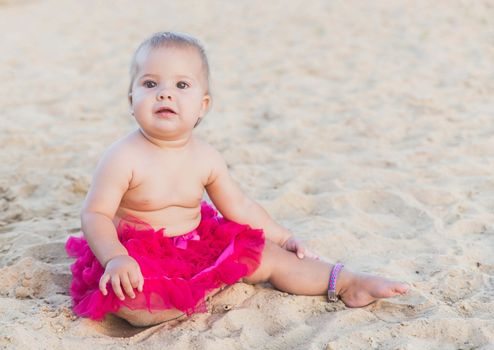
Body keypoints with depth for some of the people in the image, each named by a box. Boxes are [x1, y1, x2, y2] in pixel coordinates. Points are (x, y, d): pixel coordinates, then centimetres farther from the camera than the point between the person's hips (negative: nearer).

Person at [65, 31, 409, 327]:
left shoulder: (206, 157, -4)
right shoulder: (124, 157, -20)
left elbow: (239, 206, 9)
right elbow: (95, 214, -17)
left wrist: (283, 238, 13)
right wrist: (115, 258, -35)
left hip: (198, 248, 5)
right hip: (141, 256, -4)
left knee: (265, 255, 2)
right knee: (134, 304, -35)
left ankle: (345, 283, 14)